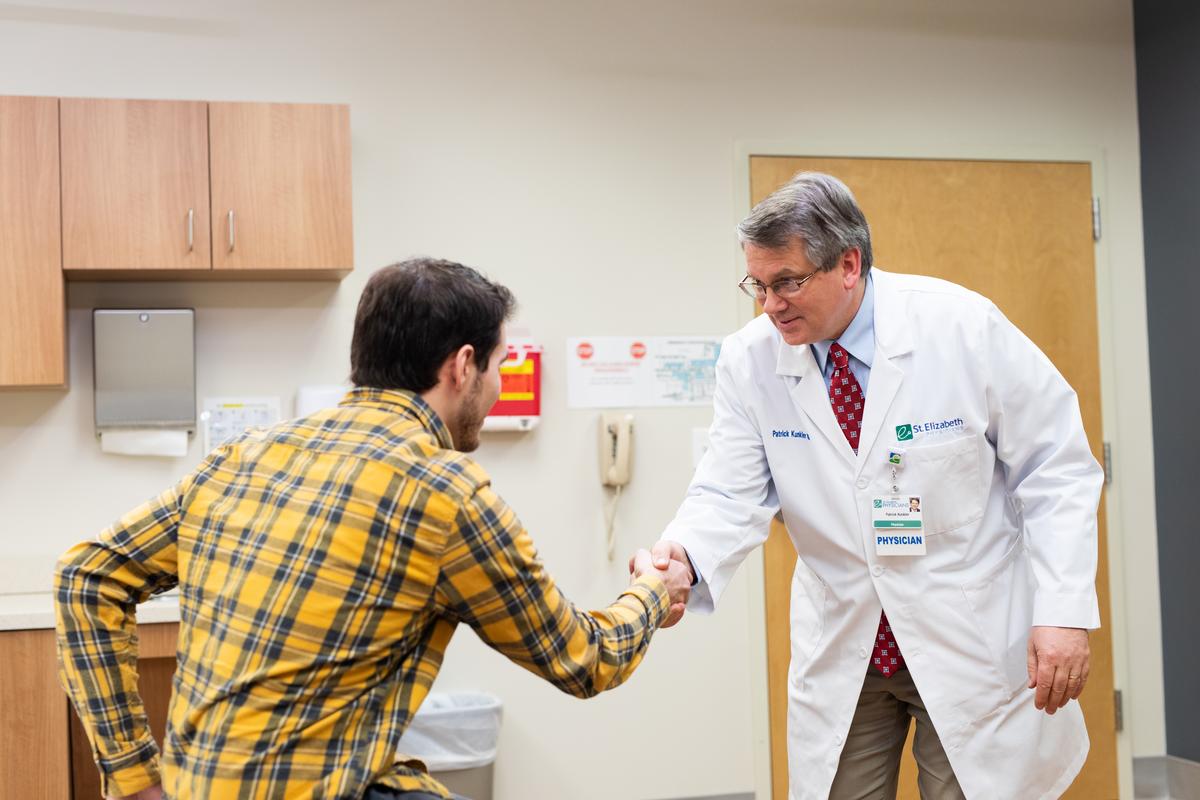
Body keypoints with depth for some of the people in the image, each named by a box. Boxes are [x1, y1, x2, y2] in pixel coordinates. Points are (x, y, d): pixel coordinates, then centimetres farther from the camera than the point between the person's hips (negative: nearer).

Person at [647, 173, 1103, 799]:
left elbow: (1056, 471, -8)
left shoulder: (965, 327, -14)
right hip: (841, 650, 3)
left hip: (975, 642, -2)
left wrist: (1065, 610, -14)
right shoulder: (749, 360, -6)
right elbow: (733, 495, -6)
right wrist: (685, 555, -28)